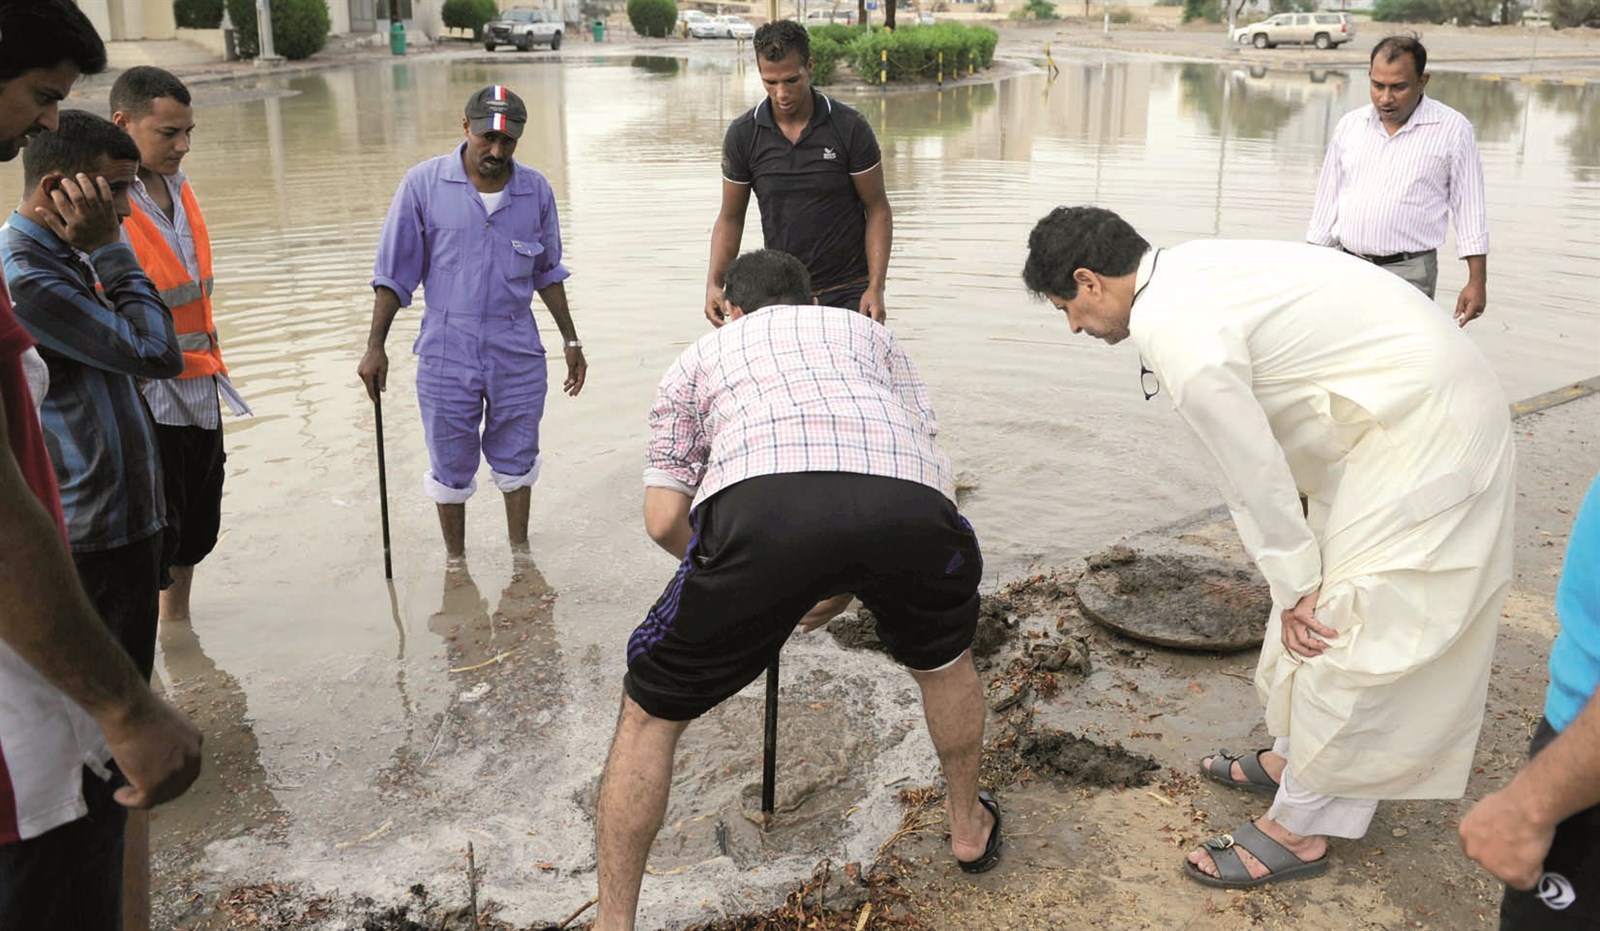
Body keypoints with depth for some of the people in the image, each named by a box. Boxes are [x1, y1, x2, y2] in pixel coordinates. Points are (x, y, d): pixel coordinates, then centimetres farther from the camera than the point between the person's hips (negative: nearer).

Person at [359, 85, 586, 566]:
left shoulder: (536, 190, 2)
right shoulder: (423, 184, -5)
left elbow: (547, 273, 14)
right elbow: (394, 274, -1)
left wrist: (570, 340, 16)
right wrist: (375, 346, -3)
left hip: (517, 351, 2)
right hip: (447, 351, -1)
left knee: (516, 458, 12)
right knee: (451, 467, 9)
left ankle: (520, 554, 28)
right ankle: (455, 562, 26)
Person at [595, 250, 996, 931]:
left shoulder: (702, 354, 35)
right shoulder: (864, 330, 40)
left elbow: (663, 520, 24)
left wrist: (739, 584, 44)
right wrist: (847, 588, 43)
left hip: (760, 505, -2)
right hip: (908, 500, 3)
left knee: (650, 712, 21)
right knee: (943, 658, 36)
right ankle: (970, 826, 53)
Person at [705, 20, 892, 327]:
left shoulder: (849, 128, -9)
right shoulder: (742, 135, -3)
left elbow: (877, 210, -4)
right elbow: (731, 217, 5)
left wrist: (876, 287, -15)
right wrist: (714, 283, -9)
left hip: (849, 291, -2)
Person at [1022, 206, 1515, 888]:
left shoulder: (1174, 332, -24)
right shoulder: (1187, 272, 6)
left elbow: (1252, 468, -18)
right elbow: (1254, 452, 10)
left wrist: (1293, 583, -5)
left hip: (1425, 434, -10)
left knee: (1350, 635, -1)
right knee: (1322, 606, 19)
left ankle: (1299, 830, 13)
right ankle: (1292, 758, 37)